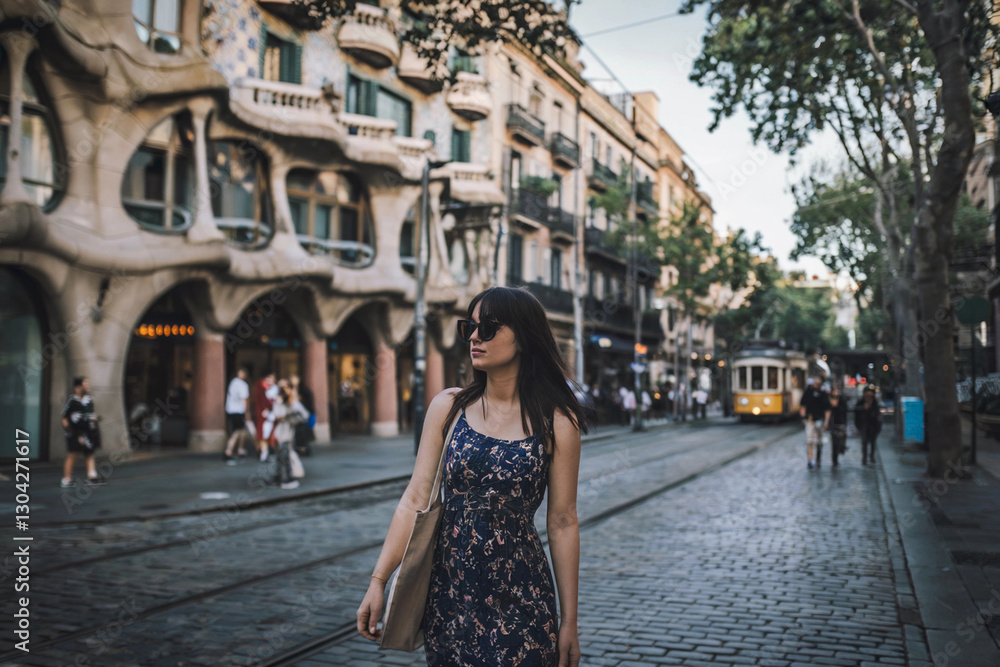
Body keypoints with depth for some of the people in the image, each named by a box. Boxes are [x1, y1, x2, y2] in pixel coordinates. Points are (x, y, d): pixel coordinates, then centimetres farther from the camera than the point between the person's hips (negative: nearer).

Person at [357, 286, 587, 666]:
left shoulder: (556, 423, -6)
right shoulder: (447, 407, 0)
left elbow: (562, 523, -4)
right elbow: (416, 500, -1)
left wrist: (569, 621, -1)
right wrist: (378, 581, -6)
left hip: (520, 599, -2)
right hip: (448, 591, 2)